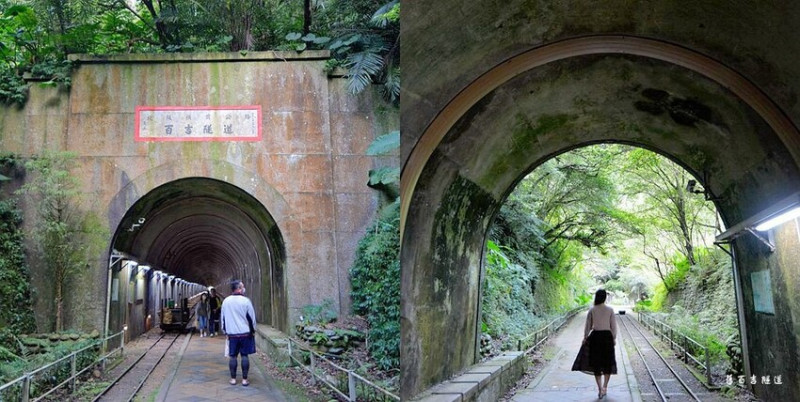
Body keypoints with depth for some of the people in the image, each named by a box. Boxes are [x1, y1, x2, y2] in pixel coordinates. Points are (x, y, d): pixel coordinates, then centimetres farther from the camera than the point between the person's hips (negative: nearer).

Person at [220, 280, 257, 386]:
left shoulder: (225, 301, 2)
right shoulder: (246, 301, -9)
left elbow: (222, 318, 10)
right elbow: (252, 317, -4)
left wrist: (224, 330, 21)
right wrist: (253, 330, 9)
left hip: (231, 333, 3)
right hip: (245, 333, -2)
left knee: (233, 356, 8)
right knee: (245, 355, 3)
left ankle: (233, 378, 11)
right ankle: (244, 379, 4)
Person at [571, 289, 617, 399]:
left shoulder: (592, 310, -5)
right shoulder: (610, 310, -4)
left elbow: (588, 325, 0)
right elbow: (613, 326, 0)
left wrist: (585, 337, 11)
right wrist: (614, 338, 10)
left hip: (595, 336, -1)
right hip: (607, 336, 1)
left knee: (596, 363, 5)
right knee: (607, 362, 16)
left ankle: (600, 389, 0)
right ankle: (605, 387, 22)